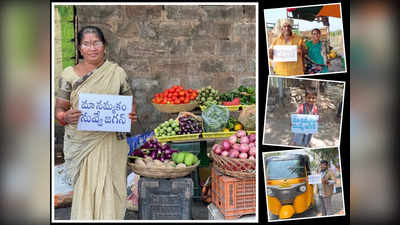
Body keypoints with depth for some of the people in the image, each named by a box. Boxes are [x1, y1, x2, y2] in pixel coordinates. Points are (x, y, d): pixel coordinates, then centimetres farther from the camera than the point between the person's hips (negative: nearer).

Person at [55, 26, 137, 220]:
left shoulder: (117, 73, 5)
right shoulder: (69, 75, 3)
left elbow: (130, 102, 11)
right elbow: (59, 109, 4)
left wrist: (132, 115, -11)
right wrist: (66, 117, -19)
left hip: (111, 144, 1)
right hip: (81, 144, 0)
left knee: (110, 191, 3)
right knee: (84, 191, 1)